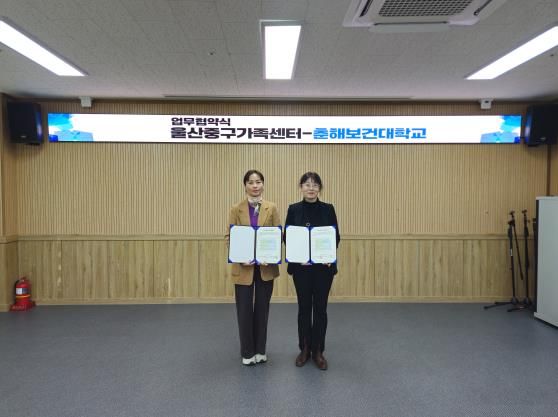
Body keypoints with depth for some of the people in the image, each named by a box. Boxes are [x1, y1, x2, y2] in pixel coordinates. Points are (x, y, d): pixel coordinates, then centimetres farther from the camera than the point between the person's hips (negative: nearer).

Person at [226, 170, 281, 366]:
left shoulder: (271, 208, 3)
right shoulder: (236, 209, 0)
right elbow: (229, 237, -2)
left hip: (266, 266, 1)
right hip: (244, 267, -1)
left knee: (262, 308, 11)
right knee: (244, 309, 4)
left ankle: (260, 350, 26)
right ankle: (247, 352, 21)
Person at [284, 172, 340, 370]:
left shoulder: (328, 209, 0)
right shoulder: (294, 209, -1)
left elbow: (336, 237, 1)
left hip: (324, 266, 0)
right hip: (301, 266, 0)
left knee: (320, 308, 6)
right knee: (304, 307, 9)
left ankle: (318, 351, 19)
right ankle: (304, 349, 24)